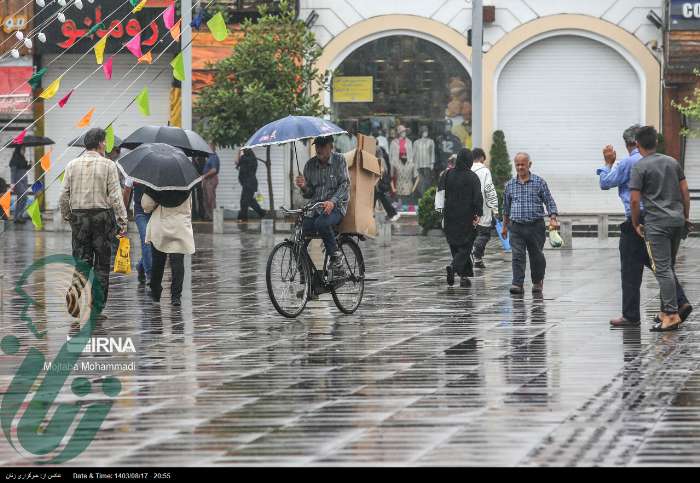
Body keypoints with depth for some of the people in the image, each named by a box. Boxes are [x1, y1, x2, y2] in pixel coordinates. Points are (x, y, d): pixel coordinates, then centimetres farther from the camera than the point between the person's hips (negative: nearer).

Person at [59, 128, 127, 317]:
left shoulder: (72, 165, 5)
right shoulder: (108, 165, -4)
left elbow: (64, 196, 3)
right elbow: (115, 197, -9)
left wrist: (67, 216, 16)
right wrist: (122, 222, -7)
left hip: (79, 218, 3)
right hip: (102, 216, -3)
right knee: (102, 265, 5)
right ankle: (97, 308, 4)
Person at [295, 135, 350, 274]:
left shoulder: (339, 160, -1)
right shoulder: (310, 165, 9)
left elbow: (344, 185, -10)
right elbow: (309, 194, 12)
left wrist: (332, 202, -26)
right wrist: (304, 187, -13)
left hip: (336, 206, -4)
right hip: (315, 208, 4)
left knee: (321, 223, -36)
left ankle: (336, 256, -16)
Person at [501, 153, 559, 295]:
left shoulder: (539, 182, 0)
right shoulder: (510, 185, 9)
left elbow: (549, 202, 1)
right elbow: (506, 207, 19)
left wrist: (553, 219, -12)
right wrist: (505, 226, 21)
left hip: (535, 226, -1)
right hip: (516, 227, 1)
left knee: (536, 256, 8)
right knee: (517, 256, -10)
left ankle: (537, 282, 27)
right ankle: (517, 284, -15)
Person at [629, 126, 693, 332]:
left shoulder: (640, 167, -6)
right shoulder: (672, 162, 12)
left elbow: (635, 200, -10)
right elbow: (685, 191, 12)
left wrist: (636, 224, 3)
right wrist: (686, 217, 20)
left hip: (656, 223, -6)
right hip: (677, 220, 6)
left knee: (662, 269, -7)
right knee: (669, 267, 16)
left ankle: (672, 315, -13)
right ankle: (667, 310, 17)